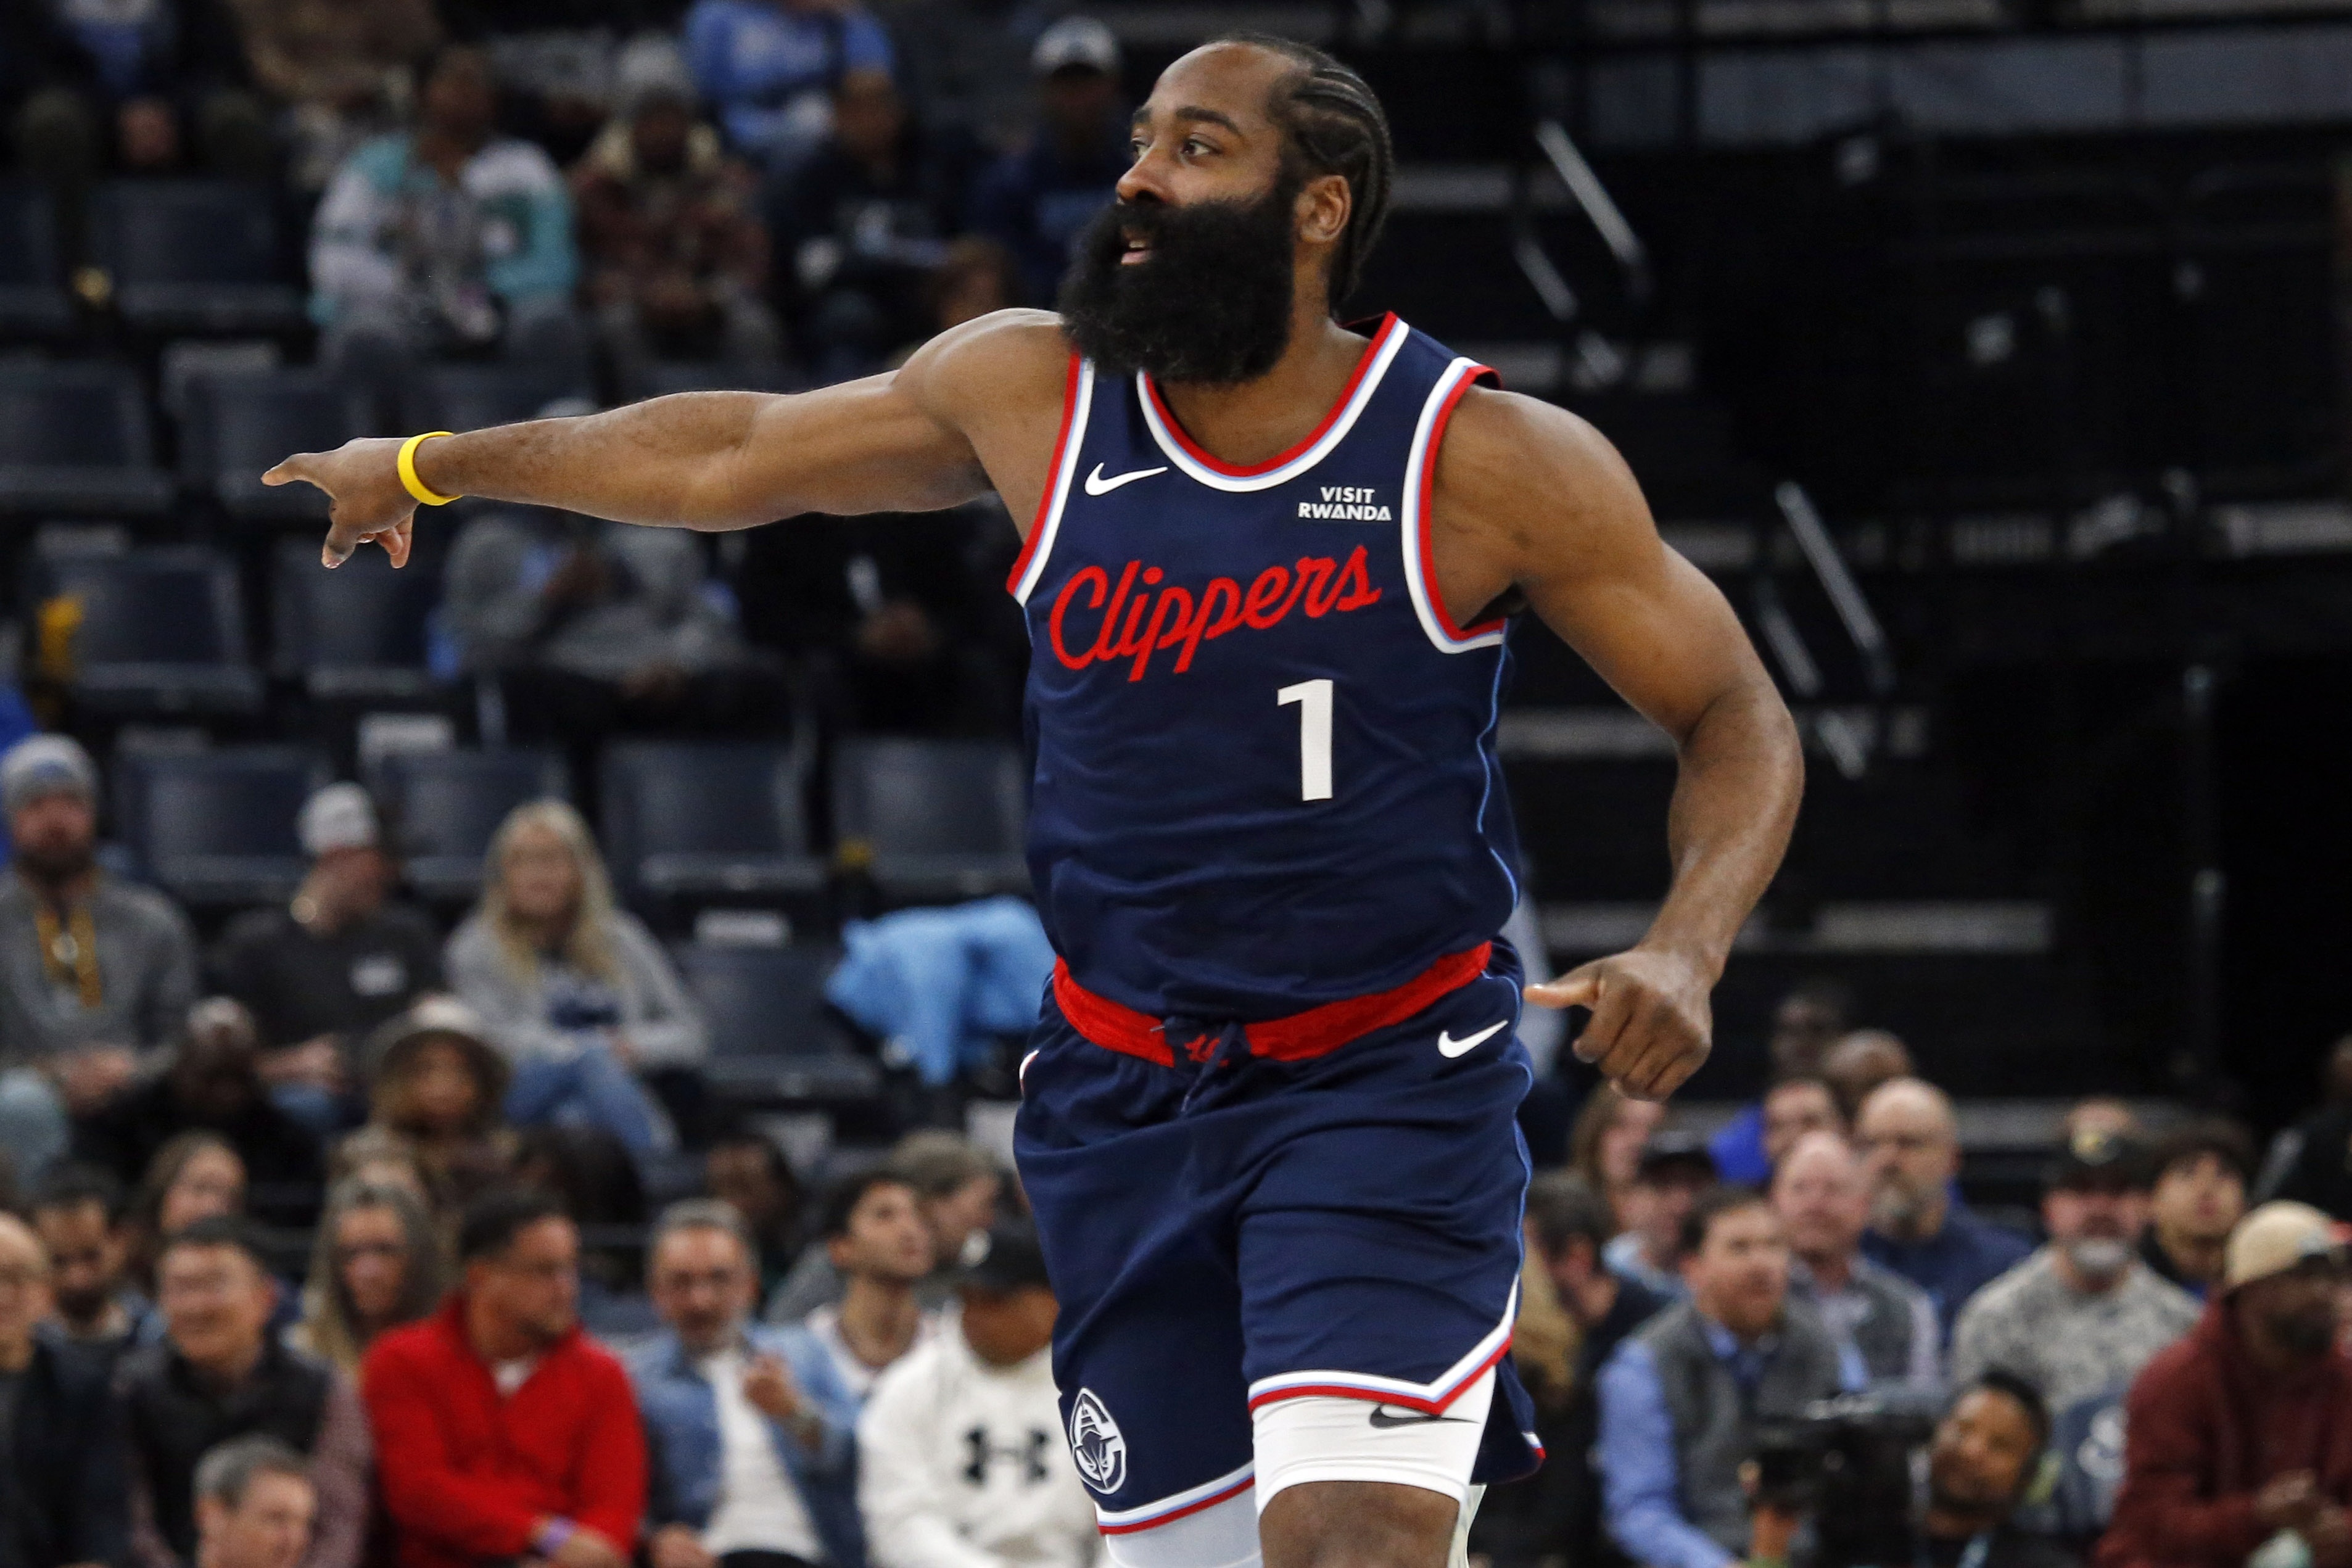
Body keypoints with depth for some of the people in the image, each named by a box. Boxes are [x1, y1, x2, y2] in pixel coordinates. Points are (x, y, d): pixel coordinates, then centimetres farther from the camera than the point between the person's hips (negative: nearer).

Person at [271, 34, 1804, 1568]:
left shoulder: (1492, 461, -11)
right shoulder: (1032, 395, 0)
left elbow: (1737, 718, -3)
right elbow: (736, 455, 16)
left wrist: (1686, 953, -22)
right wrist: (432, 465, 25)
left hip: (1389, 1085, -4)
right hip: (1124, 1085, 4)